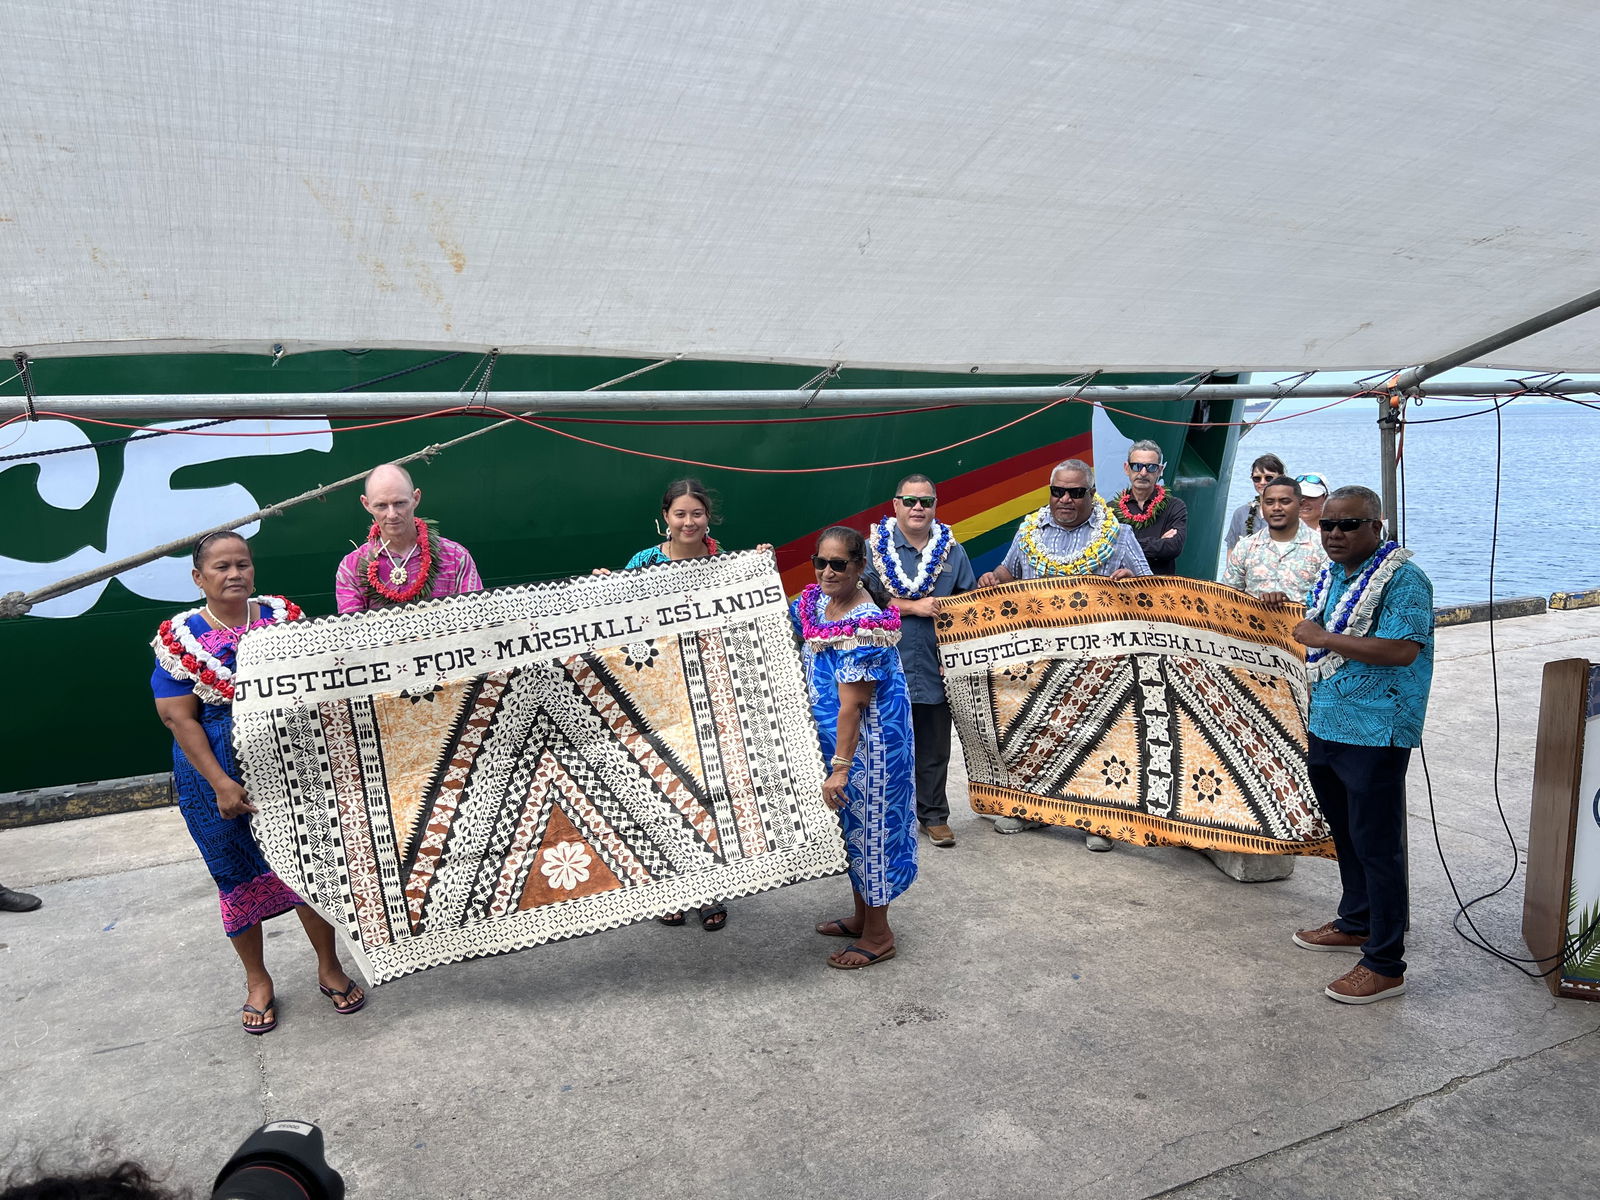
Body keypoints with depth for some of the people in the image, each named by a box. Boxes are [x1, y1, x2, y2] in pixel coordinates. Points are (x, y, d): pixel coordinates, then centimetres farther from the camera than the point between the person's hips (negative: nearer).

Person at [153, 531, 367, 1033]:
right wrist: (222, 784, -16)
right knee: (239, 878, 11)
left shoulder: (282, 616, -1)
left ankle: (329, 967, 26)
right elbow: (179, 718, -10)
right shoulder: (179, 638, -6)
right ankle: (257, 980, 31)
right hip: (219, 776, -1)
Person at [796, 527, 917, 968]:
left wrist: (840, 767, -24)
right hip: (834, 737, 9)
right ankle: (862, 916, 37)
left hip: (868, 744, -9)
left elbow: (852, 704, -25)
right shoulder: (815, 602, 0)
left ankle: (878, 936, 20)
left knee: (869, 827, 4)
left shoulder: (864, 625, -25)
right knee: (851, 826, 19)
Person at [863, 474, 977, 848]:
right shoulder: (875, 546, 2)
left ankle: (934, 816, 24)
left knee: (934, 749, 10)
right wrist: (915, 607, -14)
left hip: (935, 668, 2)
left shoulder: (952, 551, 8)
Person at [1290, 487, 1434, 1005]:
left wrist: (1323, 638, -21)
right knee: (1346, 835, 21)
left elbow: (1401, 650, -27)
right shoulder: (1329, 577, 12)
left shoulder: (1402, 579, -14)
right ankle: (1356, 923, 39)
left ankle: (1385, 965, 7)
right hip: (1326, 729, 8)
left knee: (1376, 845, -2)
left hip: (1374, 735, -8)